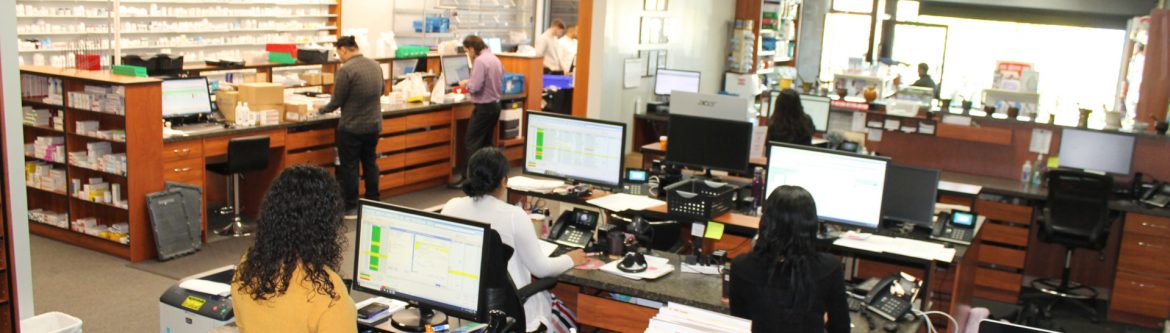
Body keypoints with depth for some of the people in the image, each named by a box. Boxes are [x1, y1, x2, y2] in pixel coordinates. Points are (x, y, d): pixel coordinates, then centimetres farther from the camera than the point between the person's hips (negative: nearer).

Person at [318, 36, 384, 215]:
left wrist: (322, 109, 4)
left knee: (349, 166, 5)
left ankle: (350, 207, 11)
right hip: (374, 124, 7)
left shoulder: (346, 70, -20)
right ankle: (373, 201, 25)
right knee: (370, 163, 17)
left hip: (352, 128, -6)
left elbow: (337, 101, -14)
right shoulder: (375, 65, 2)